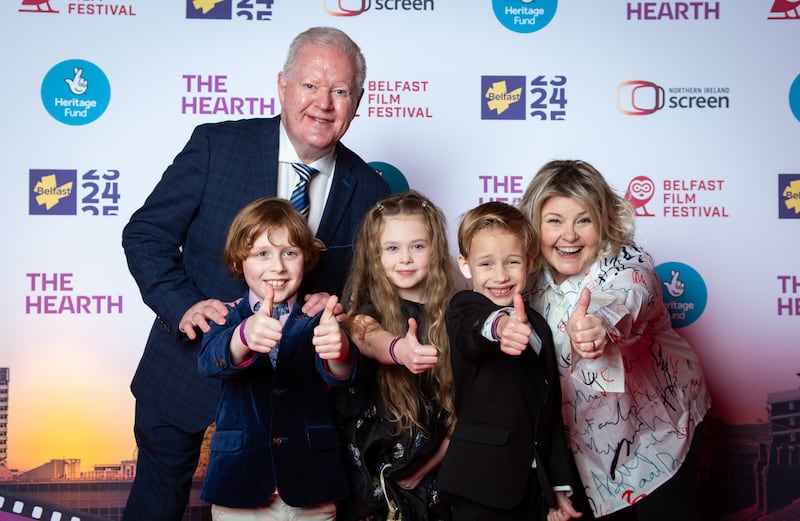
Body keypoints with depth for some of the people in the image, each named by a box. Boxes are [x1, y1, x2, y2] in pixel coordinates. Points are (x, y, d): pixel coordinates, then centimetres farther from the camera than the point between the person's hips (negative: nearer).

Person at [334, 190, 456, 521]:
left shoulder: (450, 312, -1)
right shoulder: (366, 306, -7)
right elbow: (367, 338, -31)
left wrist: (429, 464, -6)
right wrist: (399, 349, -52)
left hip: (435, 472, 2)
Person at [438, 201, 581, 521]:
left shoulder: (536, 325, 12)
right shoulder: (464, 309, -7)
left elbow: (551, 412, 15)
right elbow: (473, 333, -33)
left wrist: (559, 486, 14)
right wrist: (500, 326, -55)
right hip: (481, 485, -6)